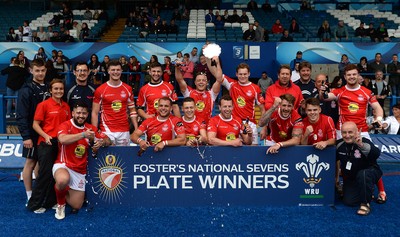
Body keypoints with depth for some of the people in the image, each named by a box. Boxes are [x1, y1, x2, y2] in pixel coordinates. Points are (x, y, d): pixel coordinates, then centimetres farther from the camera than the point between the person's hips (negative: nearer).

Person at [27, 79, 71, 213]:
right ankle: (35, 204, 11)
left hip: (62, 144, 5)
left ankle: (51, 202, 23)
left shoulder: (66, 106, 10)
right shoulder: (44, 105, -5)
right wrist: (46, 136, -18)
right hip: (47, 143, -5)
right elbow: (35, 124, -5)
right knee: (45, 173, -2)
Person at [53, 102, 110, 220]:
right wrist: (83, 134, -36)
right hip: (63, 165, -4)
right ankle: (60, 203, -6)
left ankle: (65, 193, 38)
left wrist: (102, 141, -17)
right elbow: (62, 139, -30)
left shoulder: (91, 128, 4)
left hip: (80, 171, 4)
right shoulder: (65, 125, -9)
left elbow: (107, 140, 6)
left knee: (76, 206, 3)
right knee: (63, 180, -40)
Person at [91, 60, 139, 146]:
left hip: (124, 131, 3)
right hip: (107, 131, -2)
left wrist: (136, 129, 3)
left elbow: (132, 110, 12)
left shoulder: (128, 89, 6)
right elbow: (95, 113, 1)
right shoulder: (100, 90, -1)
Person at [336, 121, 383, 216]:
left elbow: (376, 154, -46)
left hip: (369, 173, -5)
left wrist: (361, 145, -60)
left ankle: (365, 203, -17)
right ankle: (368, 192, 26)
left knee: (363, 174, -39)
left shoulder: (364, 142, -25)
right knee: (349, 202, -4)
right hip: (350, 178, 5)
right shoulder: (339, 144, -11)